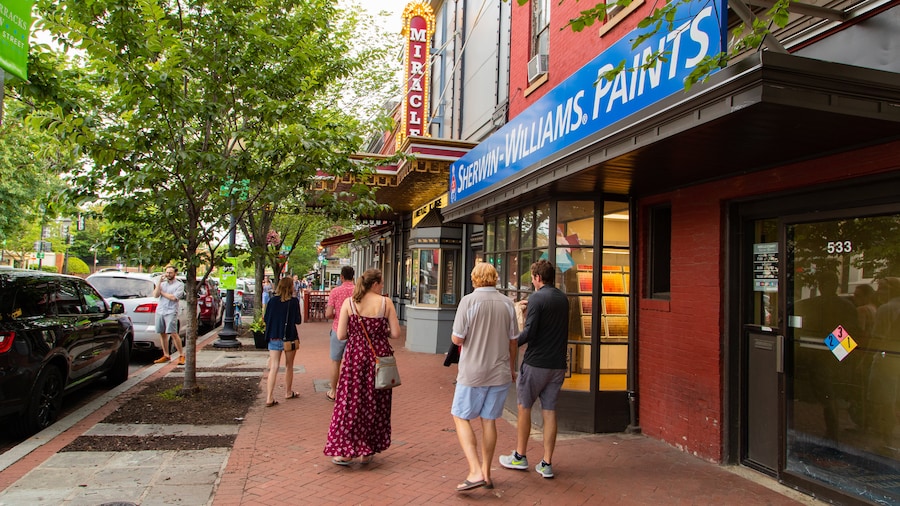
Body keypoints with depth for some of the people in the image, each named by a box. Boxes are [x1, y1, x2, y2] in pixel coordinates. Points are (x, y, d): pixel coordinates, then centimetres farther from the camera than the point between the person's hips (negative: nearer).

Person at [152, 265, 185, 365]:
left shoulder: (179, 285, 2)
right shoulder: (162, 284, 17)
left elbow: (173, 297, -11)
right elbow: (155, 295, 2)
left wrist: (162, 292, -1)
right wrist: (159, 281, -2)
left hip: (171, 312, -5)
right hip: (159, 311, 5)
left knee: (173, 333, -12)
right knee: (162, 334, 7)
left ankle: (181, 355, -6)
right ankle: (166, 355, 17)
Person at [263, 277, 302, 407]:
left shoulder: (273, 300, 0)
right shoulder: (294, 301, -8)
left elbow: (266, 319, 6)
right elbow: (297, 322, -8)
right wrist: (298, 337, 4)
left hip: (274, 338, 2)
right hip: (290, 338, -2)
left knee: (273, 368, 2)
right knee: (289, 366, 16)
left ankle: (269, 398, -5)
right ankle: (288, 392, 30)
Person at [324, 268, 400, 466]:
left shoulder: (349, 303, -2)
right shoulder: (385, 302, -5)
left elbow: (341, 335, -4)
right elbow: (395, 333, -6)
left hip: (355, 355, 0)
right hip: (379, 356, 0)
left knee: (351, 402, 8)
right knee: (376, 404, 11)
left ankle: (345, 451, 10)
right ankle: (368, 452, 20)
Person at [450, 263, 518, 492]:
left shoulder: (468, 301, -12)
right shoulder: (507, 303, 1)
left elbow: (457, 339, -13)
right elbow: (513, 341, 8)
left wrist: (456, 336, 11)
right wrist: (512, 368, 22)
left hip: (473, 372, -4)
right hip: (500, 372, 4)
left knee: (461, 417, 7)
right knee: (489, 420, 13)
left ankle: (476, 471, -5)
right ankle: (486, 473, 21)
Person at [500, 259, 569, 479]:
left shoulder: (537, 298, -13)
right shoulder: (563, 299, 9)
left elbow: (529, 332, -18)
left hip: (536, 363, -6)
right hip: (558, 364, 6)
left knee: (524, 407, 10)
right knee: (549, 411, 9)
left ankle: (519, 456, 21)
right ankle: (546, 464, 11)